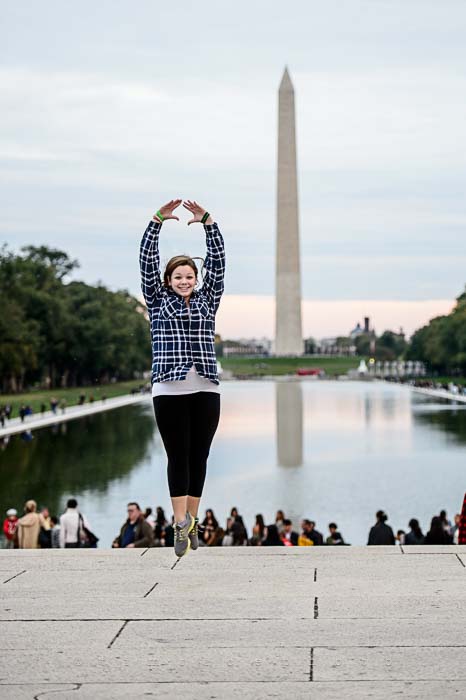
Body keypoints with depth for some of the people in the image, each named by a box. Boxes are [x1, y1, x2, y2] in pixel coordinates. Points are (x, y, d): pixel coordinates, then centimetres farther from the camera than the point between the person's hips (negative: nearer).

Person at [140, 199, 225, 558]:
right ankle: (181, 523, -9)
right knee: (178, 456, -5)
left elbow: (218, 261, 6)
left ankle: (191, 521, 13)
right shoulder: (158, 301, 9)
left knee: (199, 456, 5)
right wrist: (158, 220, -8)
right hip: (169, 390, -2)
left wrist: (207, 220, -4)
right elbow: (148, 260, 1)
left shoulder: (207, 300, 13)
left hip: (206, 390, 2)